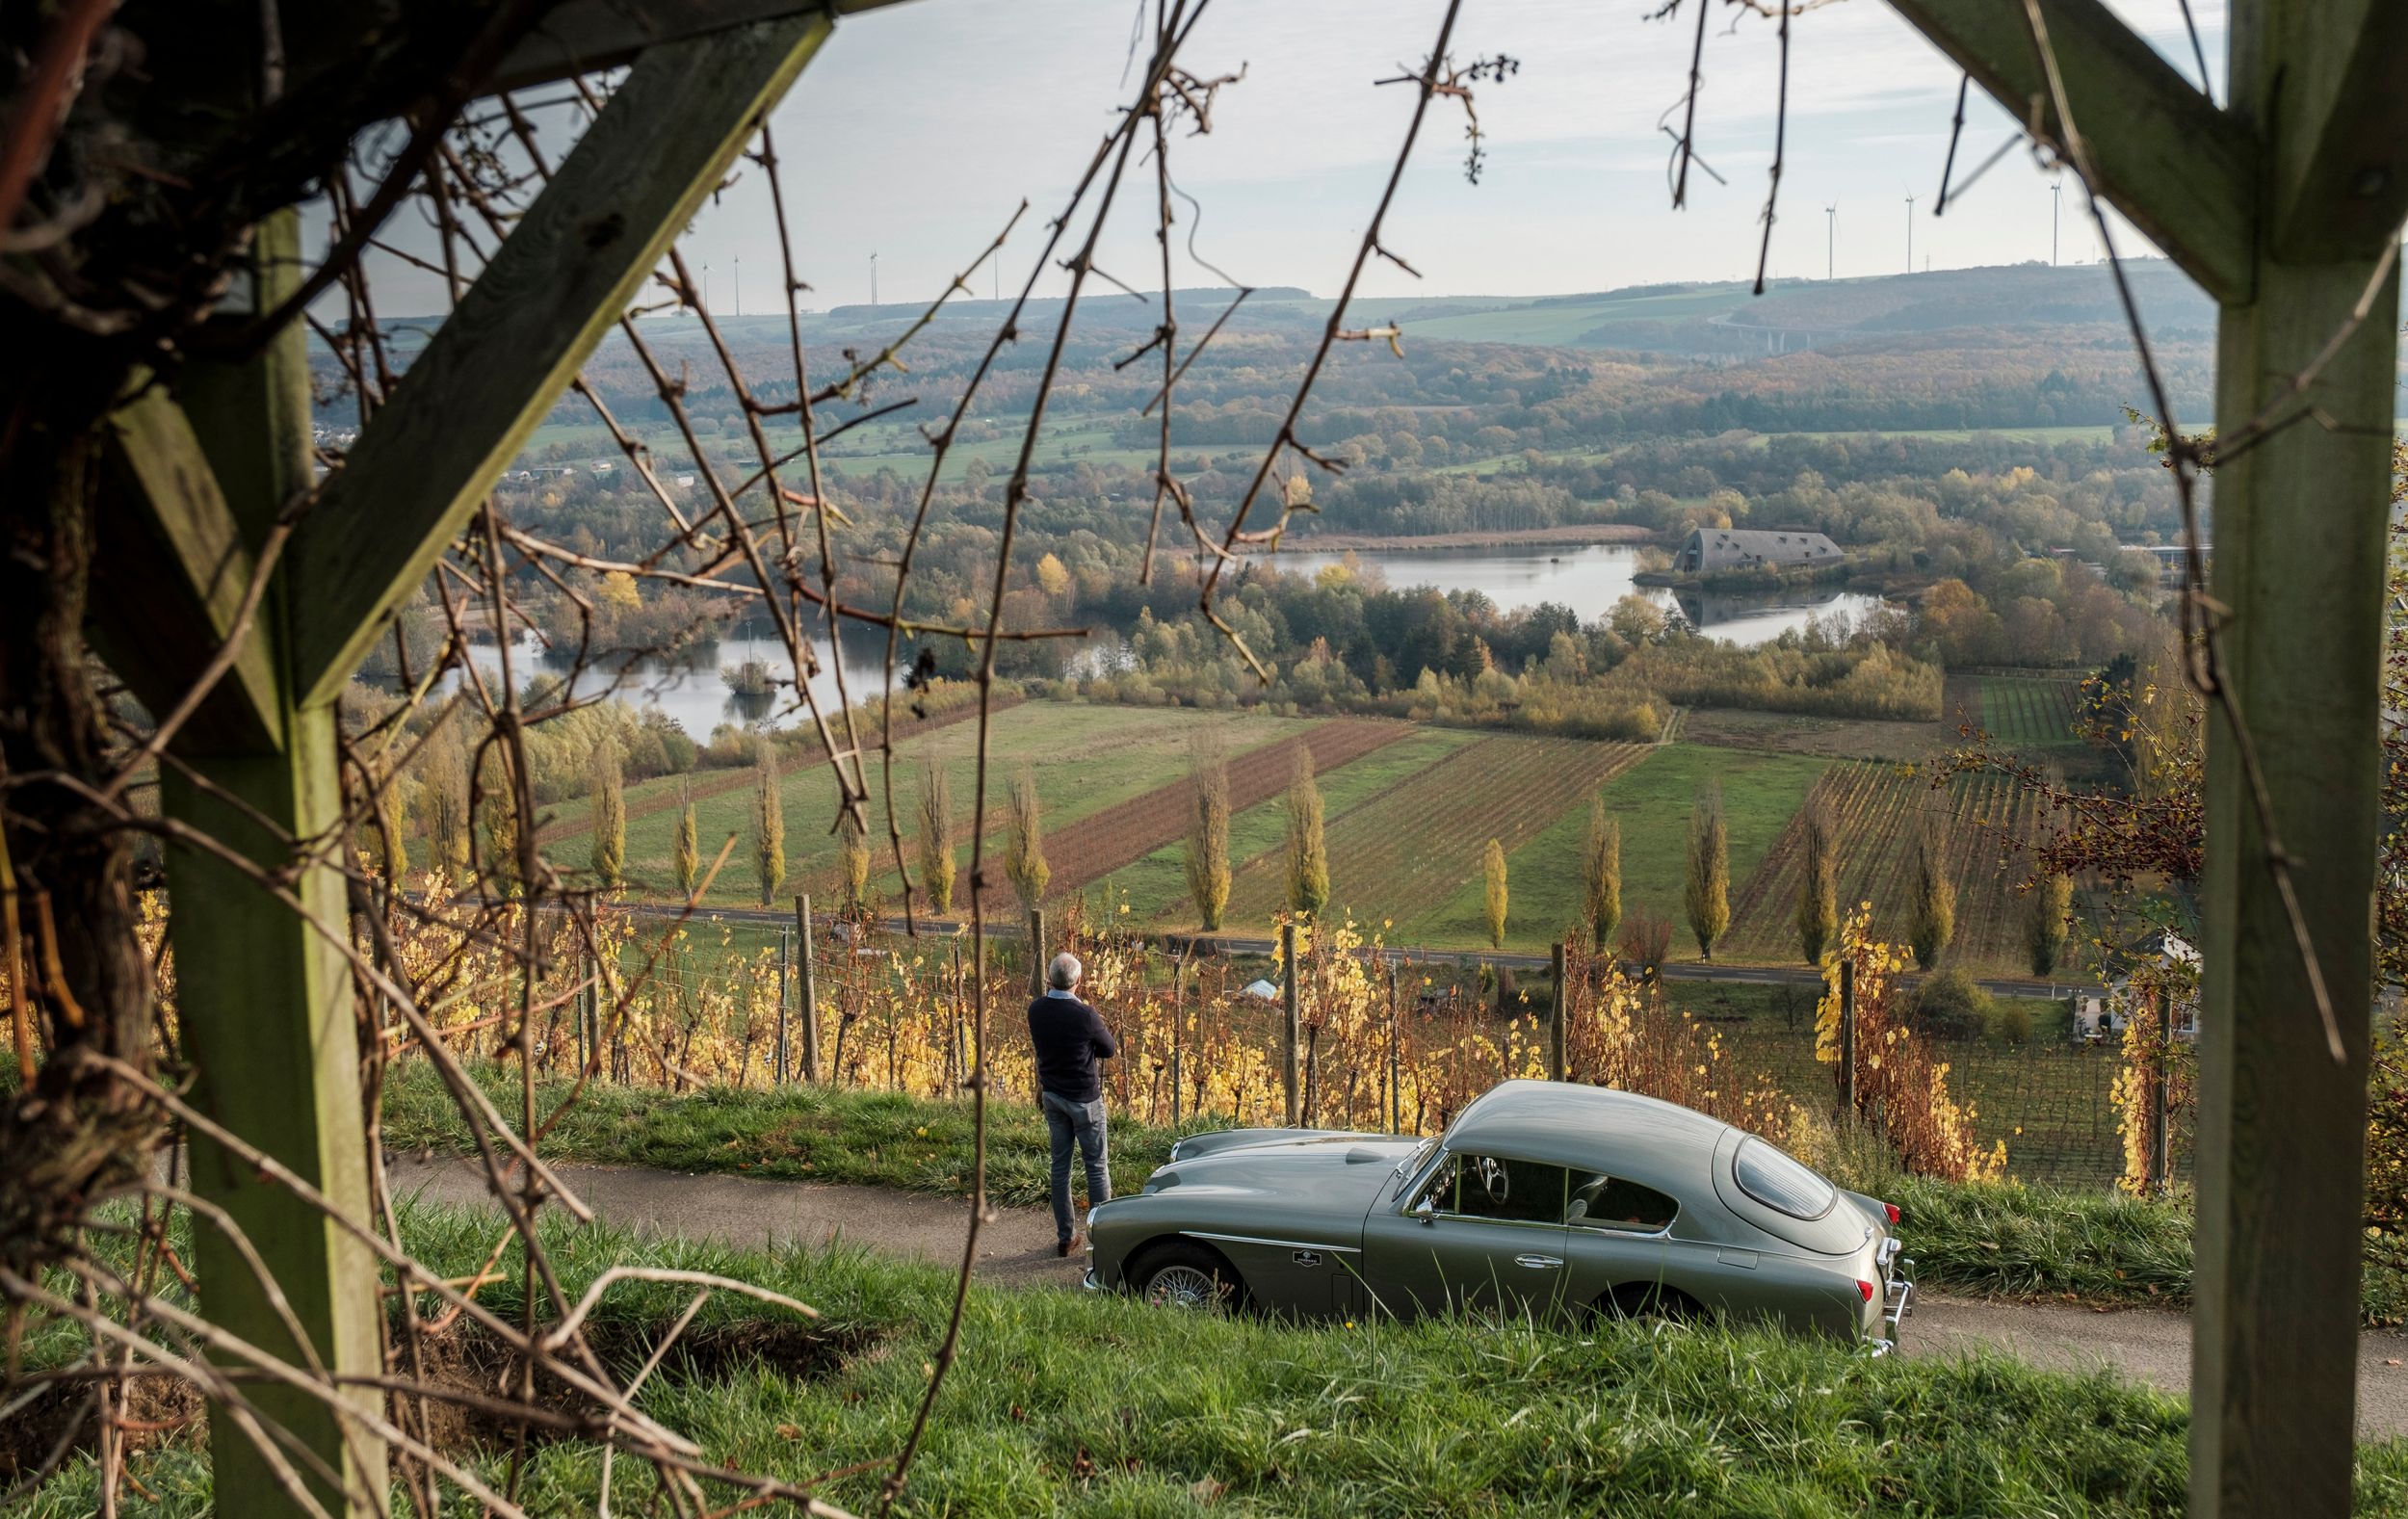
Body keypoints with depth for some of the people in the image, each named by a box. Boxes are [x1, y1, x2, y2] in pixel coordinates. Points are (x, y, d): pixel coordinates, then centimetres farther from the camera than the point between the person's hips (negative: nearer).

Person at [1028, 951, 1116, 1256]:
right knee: (1096, 1166, 7)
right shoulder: (1086, 1016, -23)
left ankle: (1065, 1237, 19)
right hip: (1085, 1099, -5)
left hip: (1052, 1096, 5)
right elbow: (1110, 1050, -7)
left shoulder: (1036, 1010, -7)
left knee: (1060, 1165, 13)